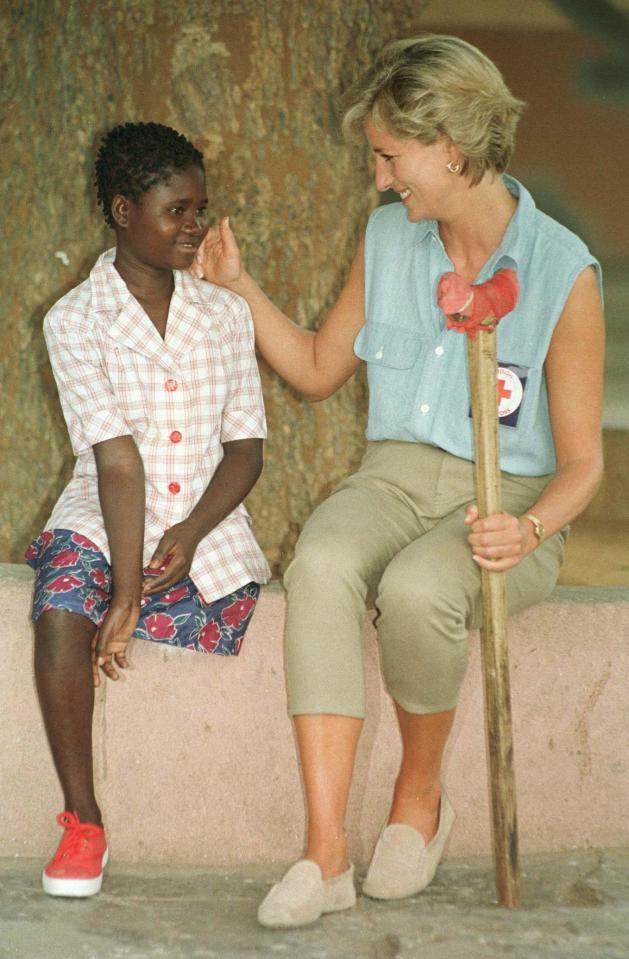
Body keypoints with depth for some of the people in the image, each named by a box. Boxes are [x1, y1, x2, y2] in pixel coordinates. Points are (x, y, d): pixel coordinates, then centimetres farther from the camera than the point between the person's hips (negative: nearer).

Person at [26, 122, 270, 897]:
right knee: (60, 610, -31)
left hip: (205, 531, 3)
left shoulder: (224, 314, 9)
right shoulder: (77, 320, -2)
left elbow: (245, 446, 6)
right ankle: (82, 824, -21)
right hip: (101, 523, -3)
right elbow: (117, 458, -13)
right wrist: (125, 594, -19)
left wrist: (190, 532, -13)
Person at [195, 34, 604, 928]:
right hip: (395, 476, 4)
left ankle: (420, 795, -7)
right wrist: (238, 285, 12)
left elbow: (581, 462, -6)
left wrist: (530, 530, -26)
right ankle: (326, 854, -35)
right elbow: (319, 368, 22)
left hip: (506, 499, -4)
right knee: (321, 565, -32)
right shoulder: (388, 238, 8)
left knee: (417, 589, -38)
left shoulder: (563, 275, -9)